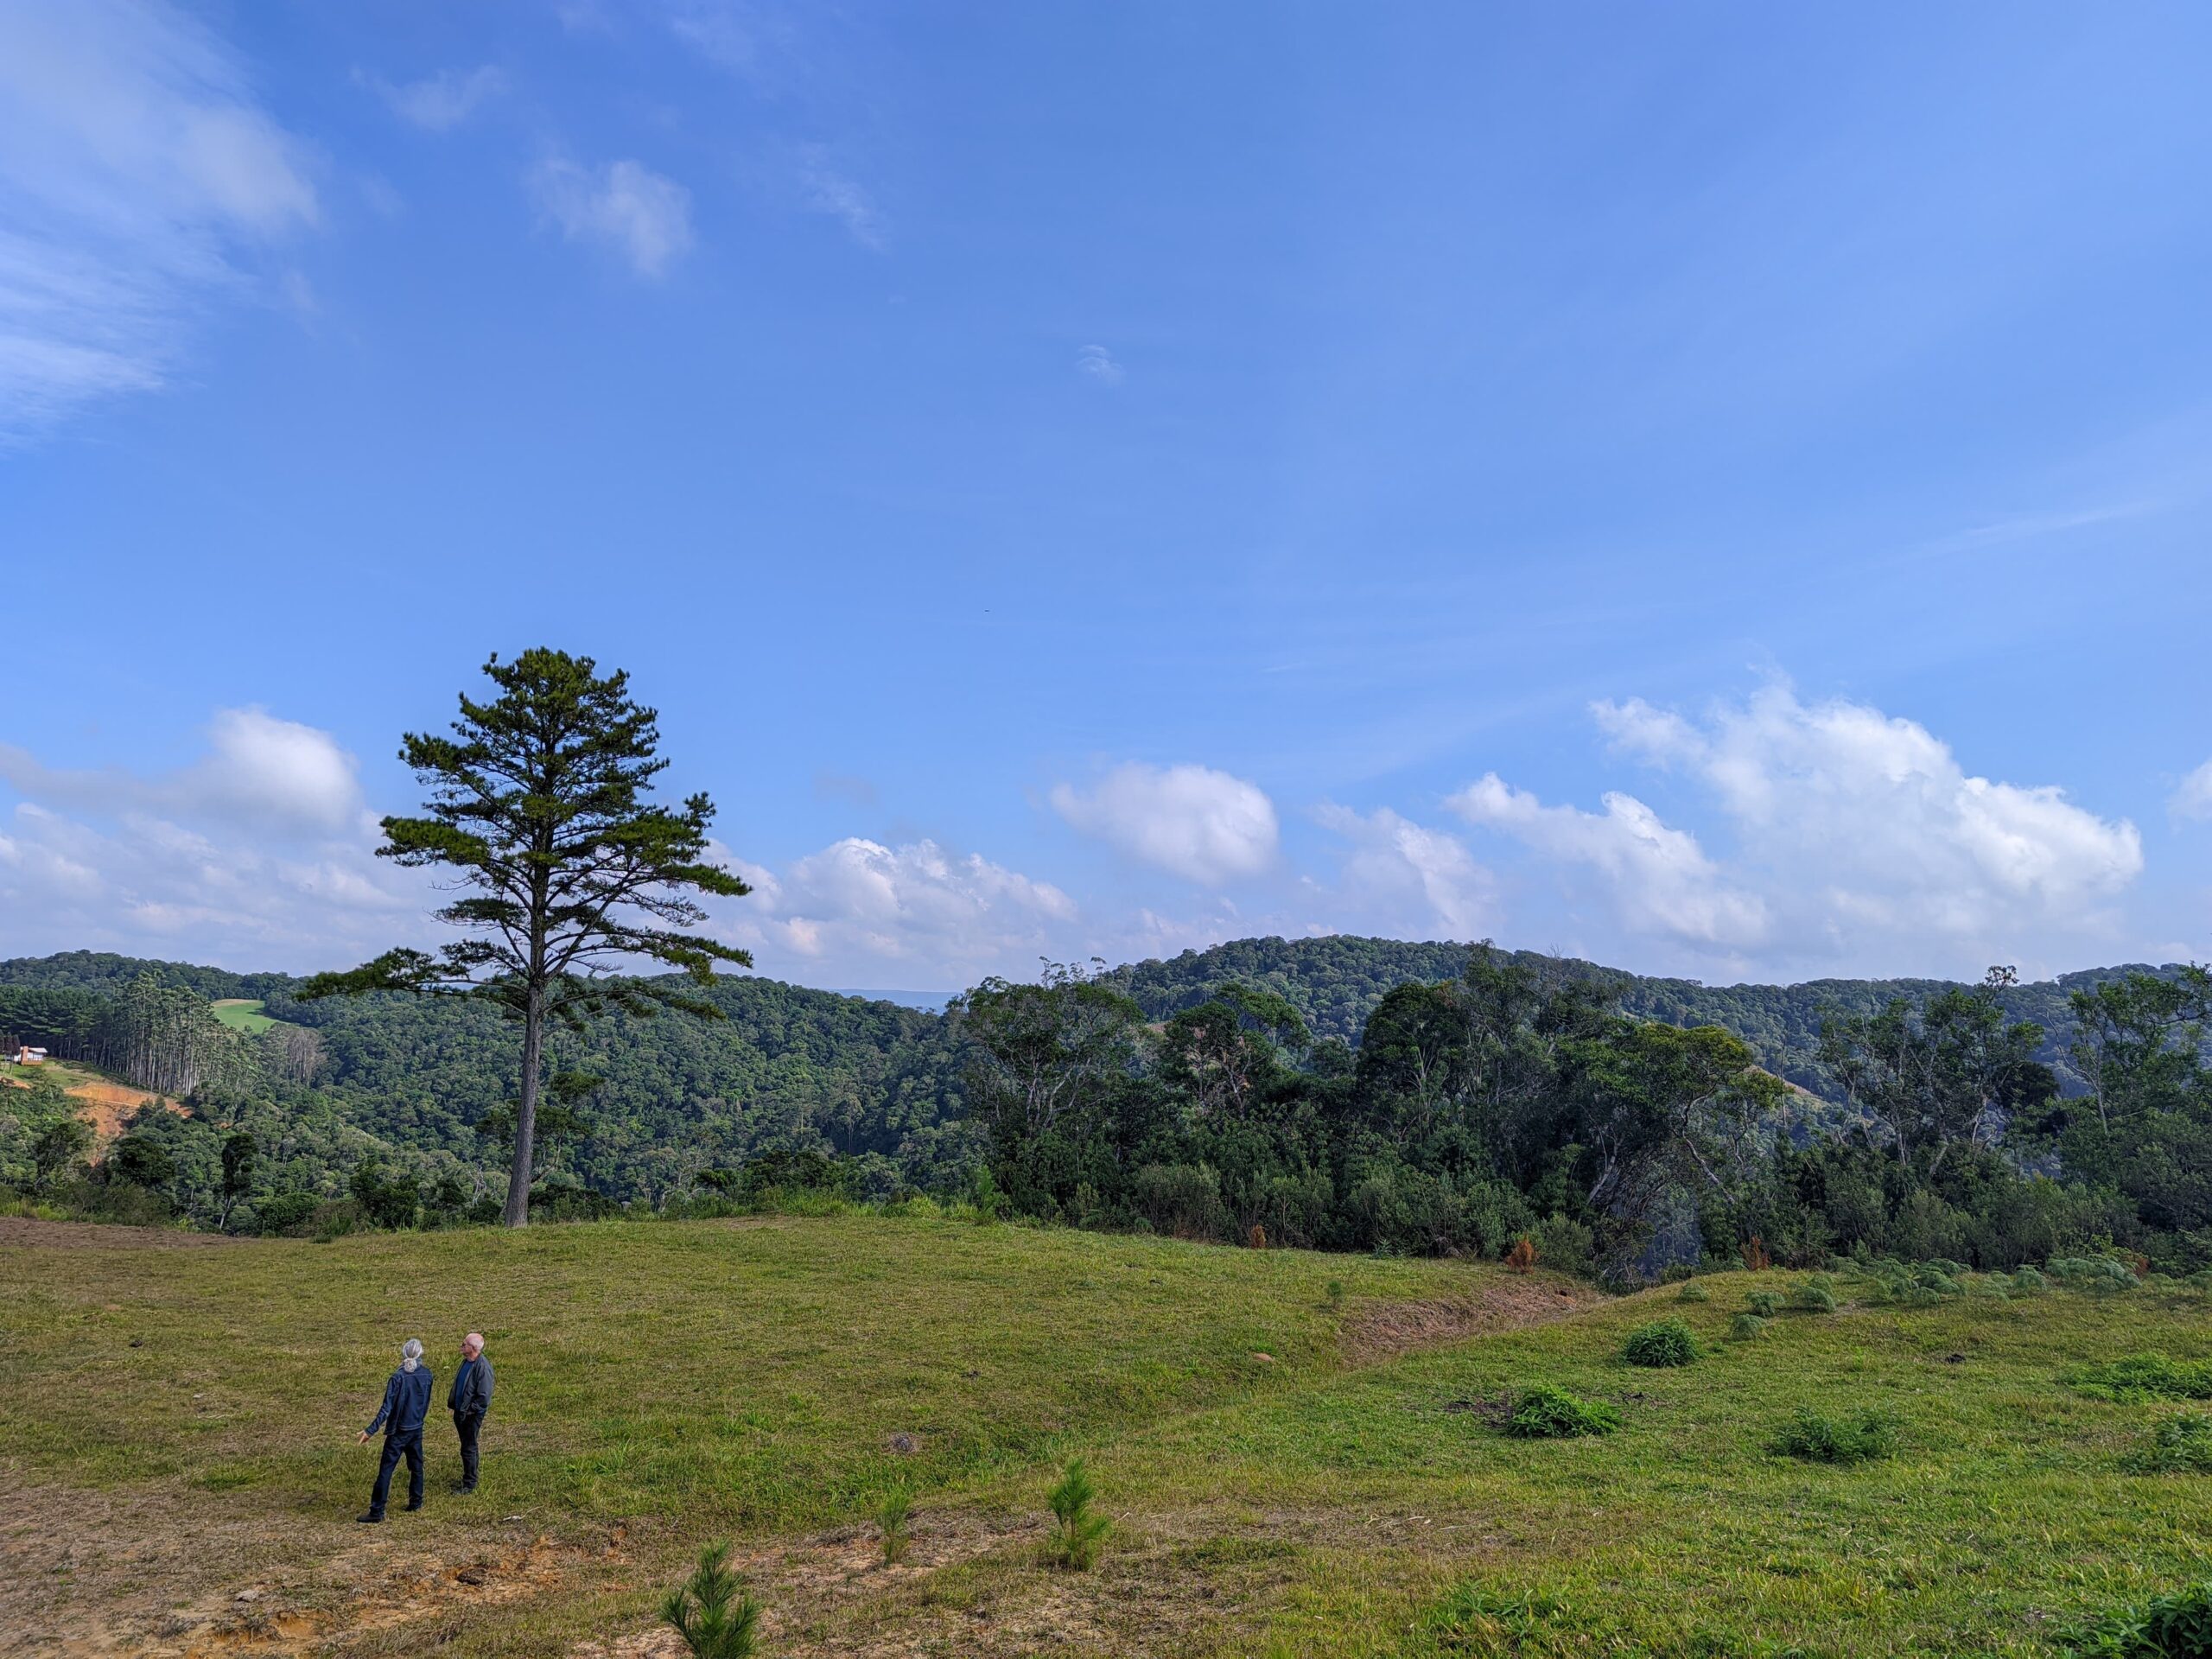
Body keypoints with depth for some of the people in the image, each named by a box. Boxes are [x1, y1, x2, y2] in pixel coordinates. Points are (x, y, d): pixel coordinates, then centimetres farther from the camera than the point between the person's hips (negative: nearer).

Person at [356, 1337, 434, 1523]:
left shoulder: (398, 1378, -18)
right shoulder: (427, 1375, -2)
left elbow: (386, 1409, -20)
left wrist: (370, 1430, -18)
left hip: (398, 1431, -5)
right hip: (417, 1429, 5)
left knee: (385, 1470, 0)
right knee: (416, 1466, 18)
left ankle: (377, 1511, 1)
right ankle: (416, 1502, 26)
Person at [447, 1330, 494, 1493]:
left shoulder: (482, 1367, -26)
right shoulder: (466, 1361, 1)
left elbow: (484, 1396, -24)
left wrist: (470, 1410, -17)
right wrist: (452, 1403, 12)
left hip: (471, 1415, -8)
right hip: (460, 1412, 8)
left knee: (468, 1449, 4)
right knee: (467, 1447, 21)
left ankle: (469, 1484, 18)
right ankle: (467, 1478, 36)